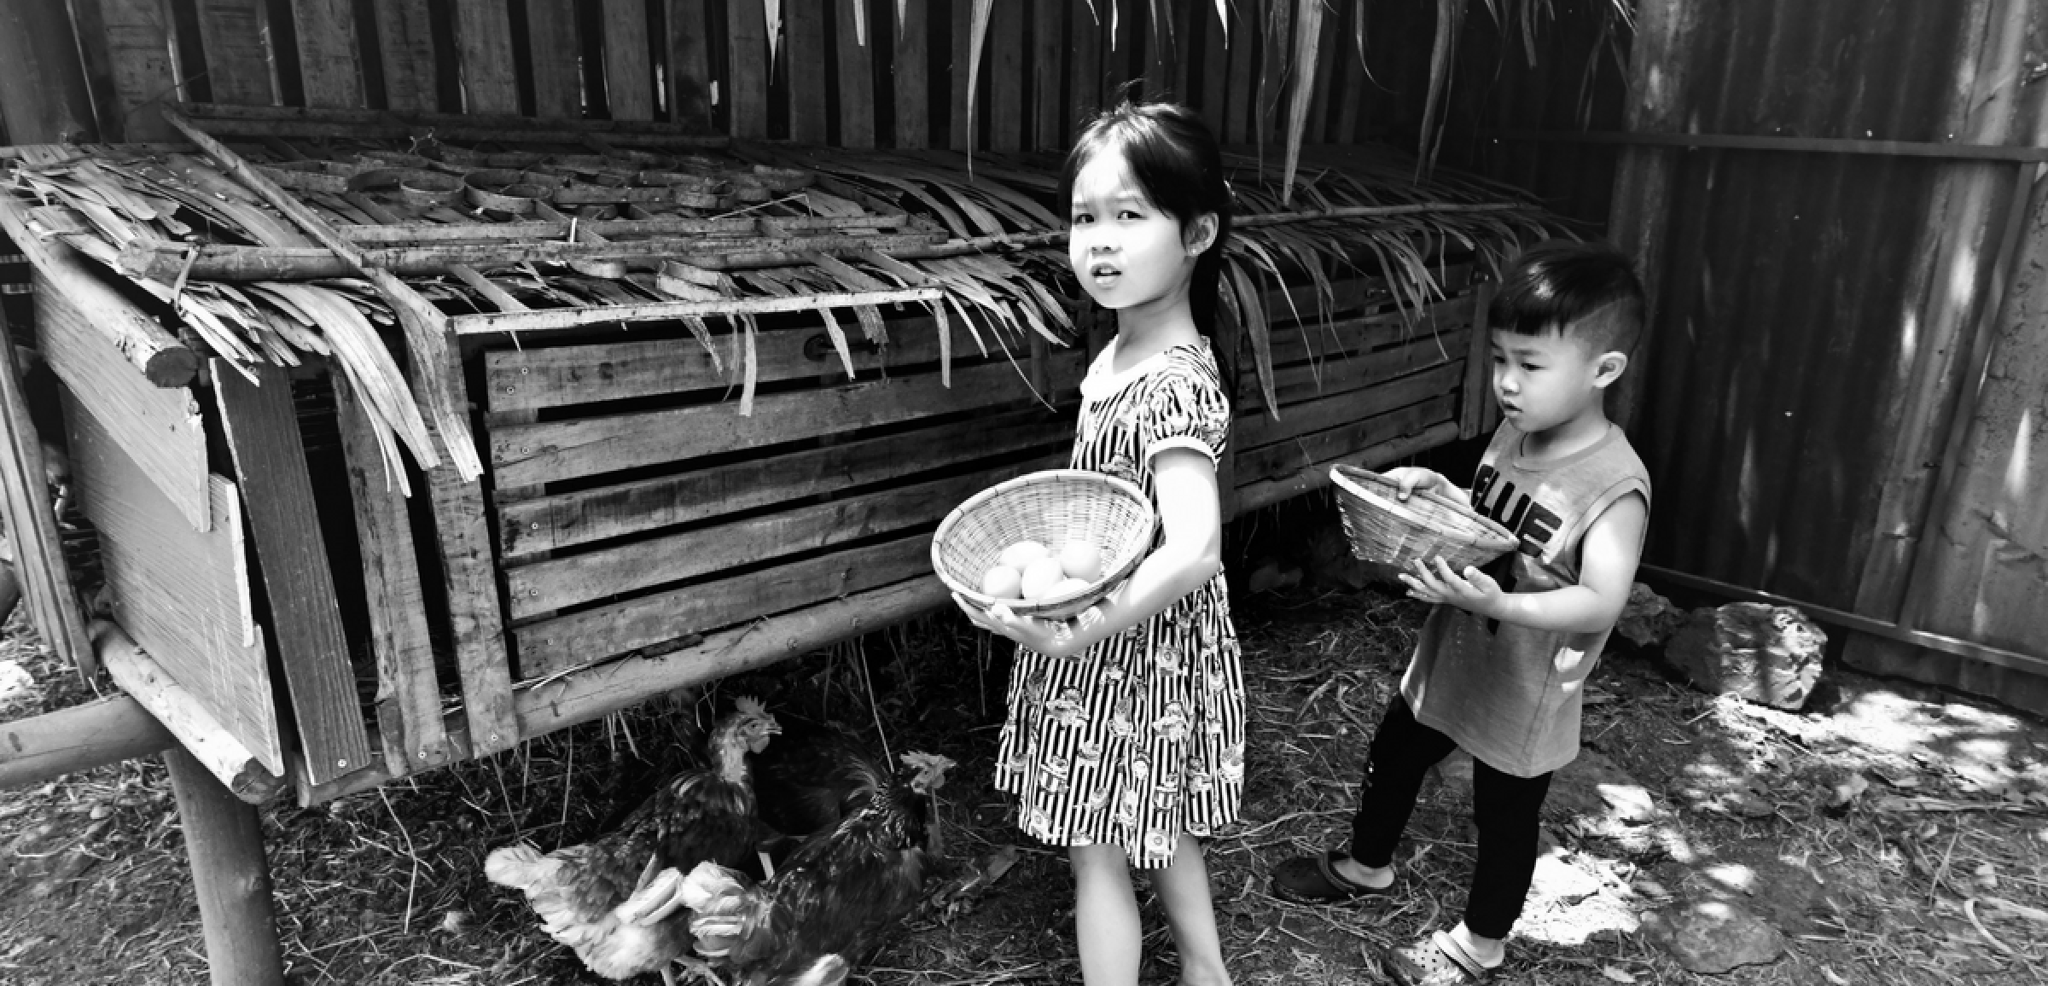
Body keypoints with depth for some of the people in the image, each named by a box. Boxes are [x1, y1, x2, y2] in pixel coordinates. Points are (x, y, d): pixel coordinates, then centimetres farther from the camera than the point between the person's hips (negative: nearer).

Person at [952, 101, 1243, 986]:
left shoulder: (1175, 385, -27)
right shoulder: (1123, 352, 1)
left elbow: (1192, 547, -38)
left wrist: (1083, 632, -47)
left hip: (1138, 647, -9)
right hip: (1130, 634, 9)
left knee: (1097, 850, 9)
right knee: (1159, 830, 26)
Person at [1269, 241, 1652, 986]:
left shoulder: (1615, 485, -27)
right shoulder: (1515, 430, -4)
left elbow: (1601, 601, -33)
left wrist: (1499, 604, -48)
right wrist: (1436, 489, -7)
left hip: (1524, 694, -7)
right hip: (1450, 659, 7)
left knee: (1504, 819, 16)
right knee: (1391, 756, 24)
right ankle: (1366, 867, 51)